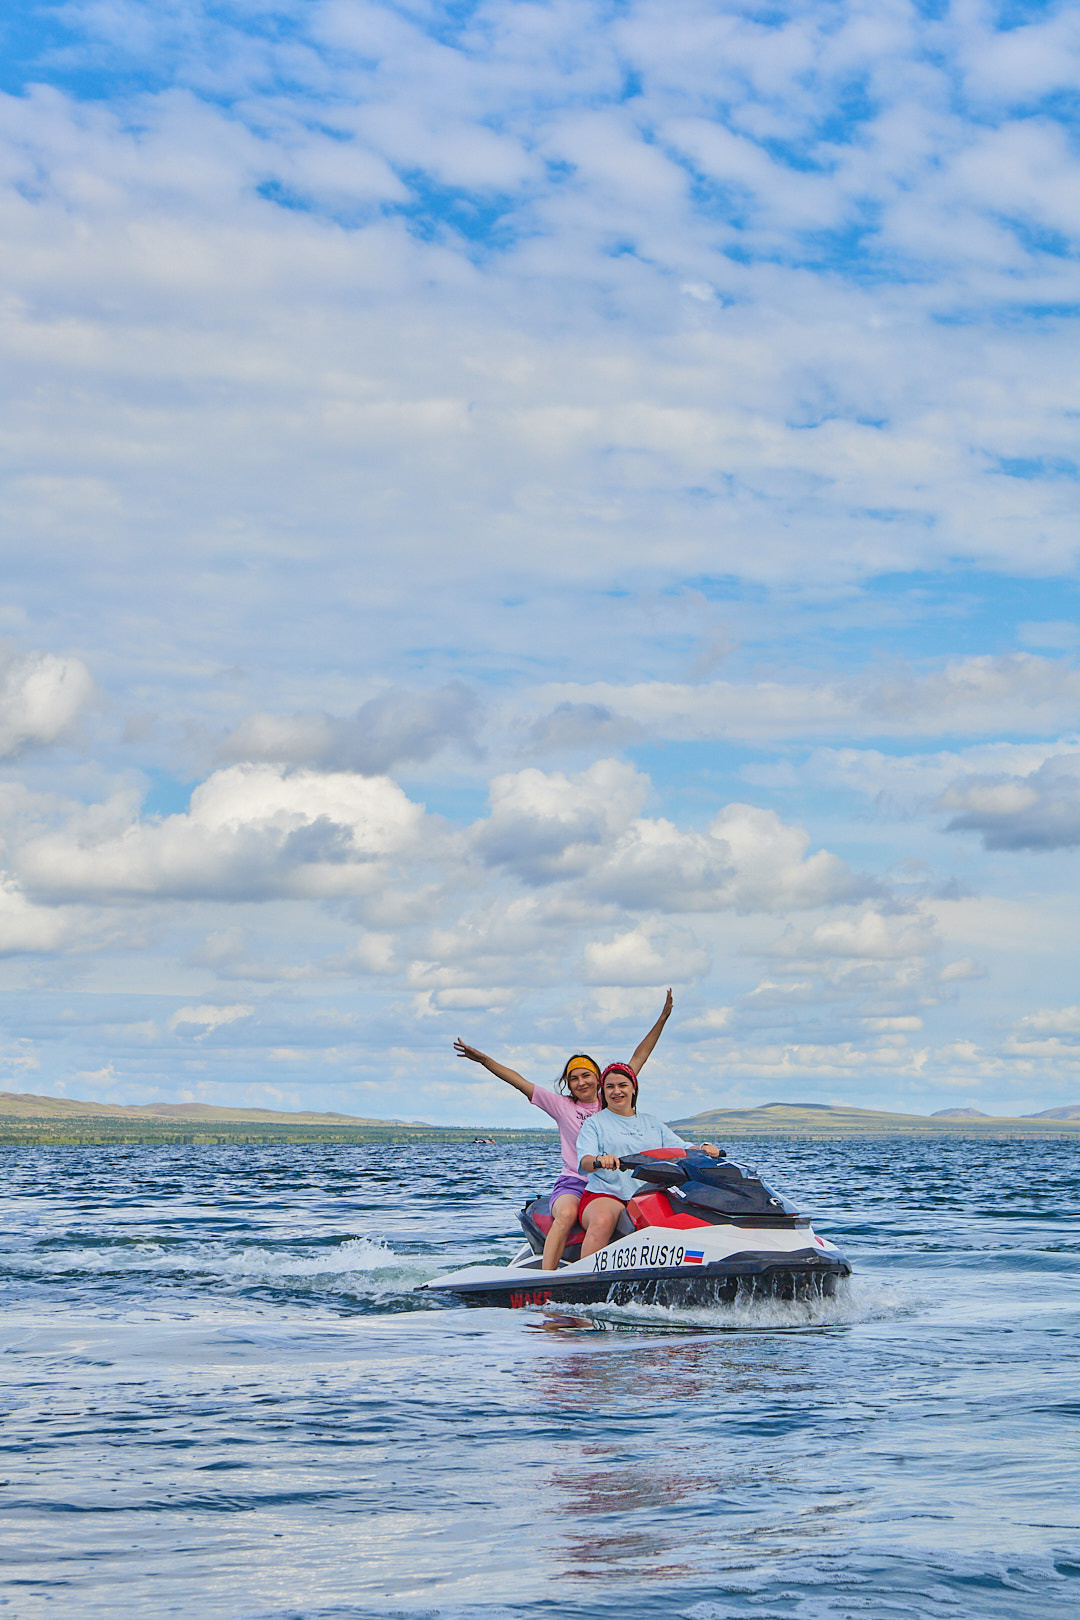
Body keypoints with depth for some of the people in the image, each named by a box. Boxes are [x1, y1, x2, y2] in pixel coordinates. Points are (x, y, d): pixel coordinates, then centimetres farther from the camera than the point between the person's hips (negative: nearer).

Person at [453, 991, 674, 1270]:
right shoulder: (561, 1106, 9)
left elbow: (639, 1058, 16)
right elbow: (519, 1081, 4)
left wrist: (663, 1018, 15)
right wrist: (484, 1060, -5)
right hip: (573, 1183, -2)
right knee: (566, 1214, -34)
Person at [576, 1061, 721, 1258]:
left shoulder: (653, 1123, 23)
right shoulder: (594, 1124, 11)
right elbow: (584, 1161, -6)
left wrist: (704, 1148, -7)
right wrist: (599, 1160, -30)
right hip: (605, 1195, -3)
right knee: (602, 1222, -38)